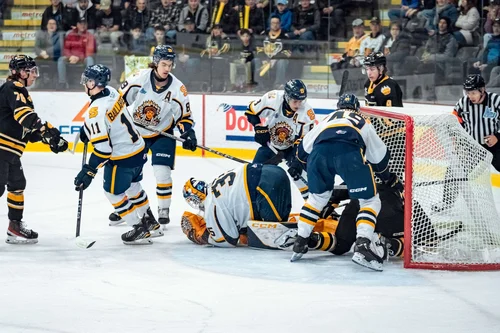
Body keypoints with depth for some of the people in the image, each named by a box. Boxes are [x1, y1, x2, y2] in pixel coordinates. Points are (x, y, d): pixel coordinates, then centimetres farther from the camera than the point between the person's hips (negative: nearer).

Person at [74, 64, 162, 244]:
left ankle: (140, 230, 12)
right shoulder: (111, 92, -2)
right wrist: (88, 129, 23)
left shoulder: (96, 111, -28)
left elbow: (103, 148, -28)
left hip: (122, 158, -9)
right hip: (139, 148, 9)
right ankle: (151, 223, 38)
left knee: (113, 192, 9)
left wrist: (89, 171, -23)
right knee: (132, 186, 27)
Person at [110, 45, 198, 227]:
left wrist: (188, 133, -21)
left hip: (162, 134, -1)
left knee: (162, 172, -12)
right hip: (135, 131, 1)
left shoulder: (178, 88, -15)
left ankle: (164, 210, 5)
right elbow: (120, 98, -9)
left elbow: (184, 116, -6)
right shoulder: (140, 78, -18)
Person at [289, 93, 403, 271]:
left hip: (320, 150, 3)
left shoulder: (328, 119, 41)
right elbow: (379, 156, 39)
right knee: (370, 200, 9)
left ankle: (299, 244, 24)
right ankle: (362, 246, -11)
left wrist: (297, 164, 60)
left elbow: (305, 145, 40)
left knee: (318, 196, 27)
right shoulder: (364, 123, 38)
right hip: (350, 152, -2)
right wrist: (390, 178, 55)